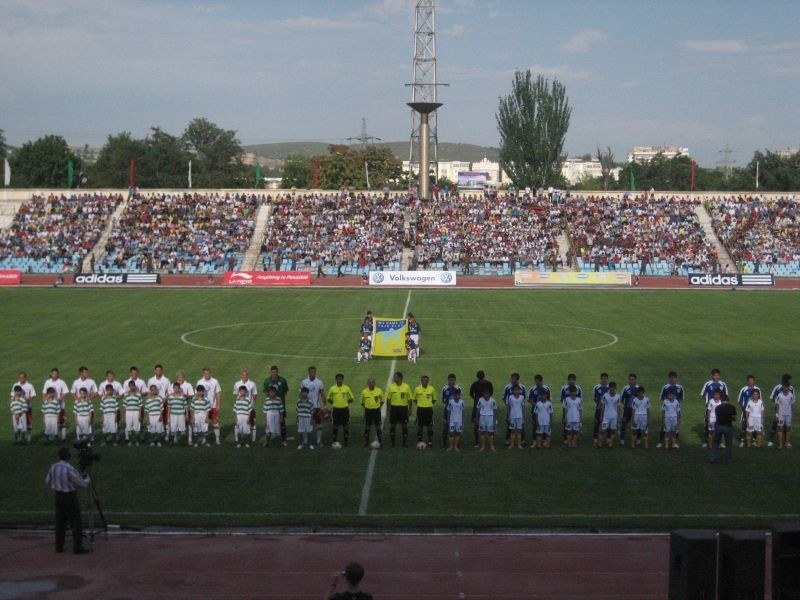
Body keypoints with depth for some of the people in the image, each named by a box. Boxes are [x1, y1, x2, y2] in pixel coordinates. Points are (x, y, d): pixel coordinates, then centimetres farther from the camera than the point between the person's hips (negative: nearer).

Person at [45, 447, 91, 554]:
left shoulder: (53, 466, 0)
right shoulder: (70, 469, -22)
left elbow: (48, 481, 14)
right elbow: (82, 483, -14)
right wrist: (88, 479, 7)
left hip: (59, 497, 7)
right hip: (70, 498, -7)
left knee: (60, 522, 11)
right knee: (76, 523, -2)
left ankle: (59, 546, 12)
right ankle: (77, 547, -4)